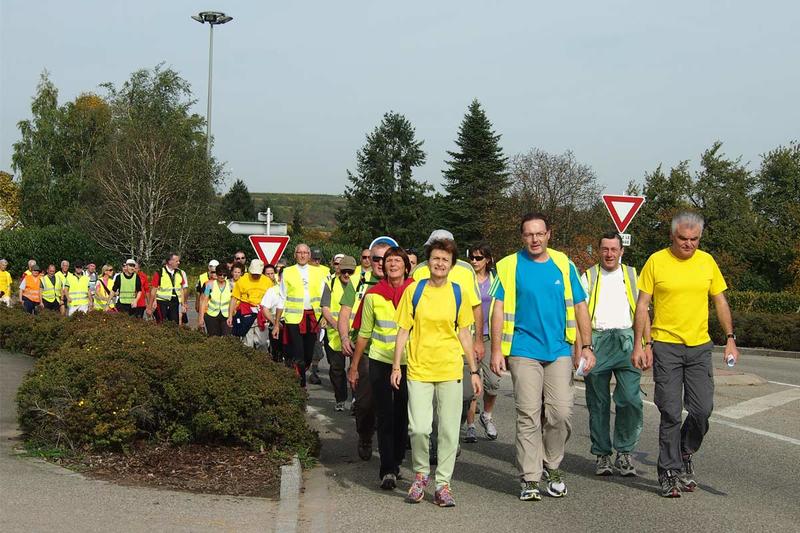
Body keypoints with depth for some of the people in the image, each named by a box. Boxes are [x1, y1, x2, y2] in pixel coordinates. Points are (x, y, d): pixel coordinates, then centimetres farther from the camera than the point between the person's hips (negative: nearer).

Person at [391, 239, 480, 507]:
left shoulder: (458, 293, 4)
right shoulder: (414, 290, 1)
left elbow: (464, 334, 10)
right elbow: (403, 330, 5)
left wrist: (474, 371, 8)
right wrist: (396, 366, 0)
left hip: (450, 370, 1)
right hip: (419, 369, -1)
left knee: (449, 430, 3)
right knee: (419, 428, -8)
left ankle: (442, 483, 15)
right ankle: (420, 474, 17)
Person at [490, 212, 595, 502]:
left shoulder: (563, 264, 8)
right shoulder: (510, 266, 1)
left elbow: (580, 306, 12)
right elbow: (499, 309, 0)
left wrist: (587, 346, 5)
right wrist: (496, 350, -7)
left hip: (559, 350, 2)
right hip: (523, 351, -2)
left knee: (561, 413, -2)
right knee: (528, 416, -2)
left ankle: (552, 467, 20)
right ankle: (530, 478, 6)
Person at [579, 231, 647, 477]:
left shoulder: (632, 276, 16)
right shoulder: (589, 277, 12)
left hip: (626, 340, 0)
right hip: (596, 340, 0)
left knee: (631, 400, -10)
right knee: (598, 403, 3)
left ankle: (624, 453, 2)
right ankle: (601, 454, 12)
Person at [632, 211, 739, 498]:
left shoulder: (707, 262, 6)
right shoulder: (656, 261, -3)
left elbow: (721, 302, 13)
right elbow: (642, 305, -2)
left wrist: (731, 339, 5)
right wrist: (639, 345, -7)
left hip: (700, 346, 3)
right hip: (665, 346, -3)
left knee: (702, 410, -1)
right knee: (671, 413, -3)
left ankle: (685, 454, 26)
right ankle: (670, 473, 8)